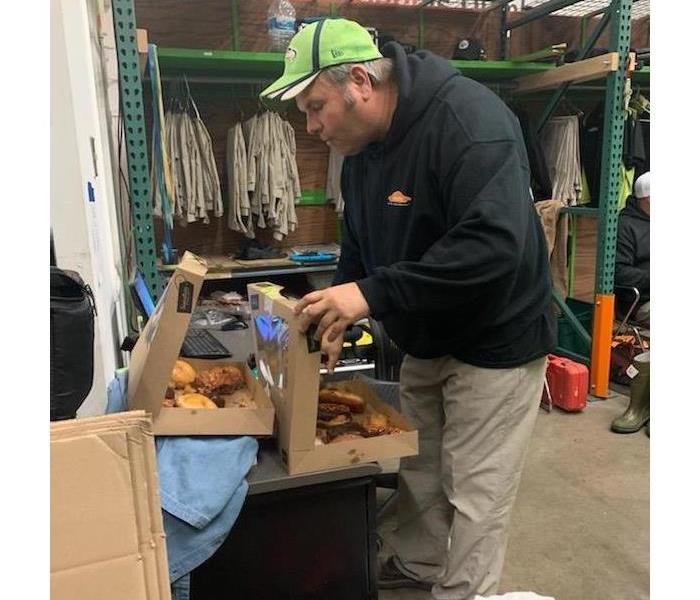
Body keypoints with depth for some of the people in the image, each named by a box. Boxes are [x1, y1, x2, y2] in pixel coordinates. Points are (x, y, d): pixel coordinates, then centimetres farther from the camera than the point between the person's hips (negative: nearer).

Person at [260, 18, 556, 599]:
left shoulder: (469, 119, -25)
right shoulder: (362, 146, 2)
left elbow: (495, 245, -35)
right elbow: (361, 244, 11)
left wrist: (373, 294, -35)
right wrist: (337, 313, -4)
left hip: (495, 341, -8)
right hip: (426, 342, 8)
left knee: (475, 494, 5)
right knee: (418, 468, 21)